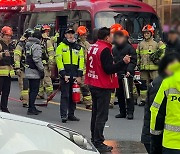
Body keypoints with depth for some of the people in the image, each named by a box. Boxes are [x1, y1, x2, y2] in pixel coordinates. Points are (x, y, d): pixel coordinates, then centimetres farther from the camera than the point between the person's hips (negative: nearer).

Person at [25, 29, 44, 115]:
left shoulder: (28, 45, 14)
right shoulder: (37, 46, -15)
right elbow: (37, 59, -22)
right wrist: (42, 70, -15)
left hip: (28, 71, 9)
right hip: (34, 71, -9)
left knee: (32, 90, 16)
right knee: (34, 90, -6)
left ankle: (31, 107, 23)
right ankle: (31, 109, -8)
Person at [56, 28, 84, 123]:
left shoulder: (78, 47, 12)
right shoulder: (61, 46, 1)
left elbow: (81, 61, 9)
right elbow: (59, 60, -5)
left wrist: (79, 75, 1)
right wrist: (63, 74, -13)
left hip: (75, 76, 4)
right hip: (65, 75, -4)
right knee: (65, 96, -6)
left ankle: (71, 114, 15)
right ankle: (63, 115, -5)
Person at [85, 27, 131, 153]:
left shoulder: (93, 47, 8)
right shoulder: (105, 50, -19)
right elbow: (109, 69, -24)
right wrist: (123, 62, -23)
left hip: (93, 84, 10)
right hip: (103, 86, -9)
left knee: (95, 113, 18)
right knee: (102, 115, -5)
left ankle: (94, 139, 26)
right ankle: (98, 143, -4)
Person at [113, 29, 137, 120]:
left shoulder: (129, 47, -4)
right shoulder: (114, 49, 13)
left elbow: (133, 61, -7)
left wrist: (129, 70, -18)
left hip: (127, 74, -6)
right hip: (117, 74, 6)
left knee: (128, 93, -6)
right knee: (119, 94, 8)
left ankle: (130, 112, -4)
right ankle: (122, 112, 16)